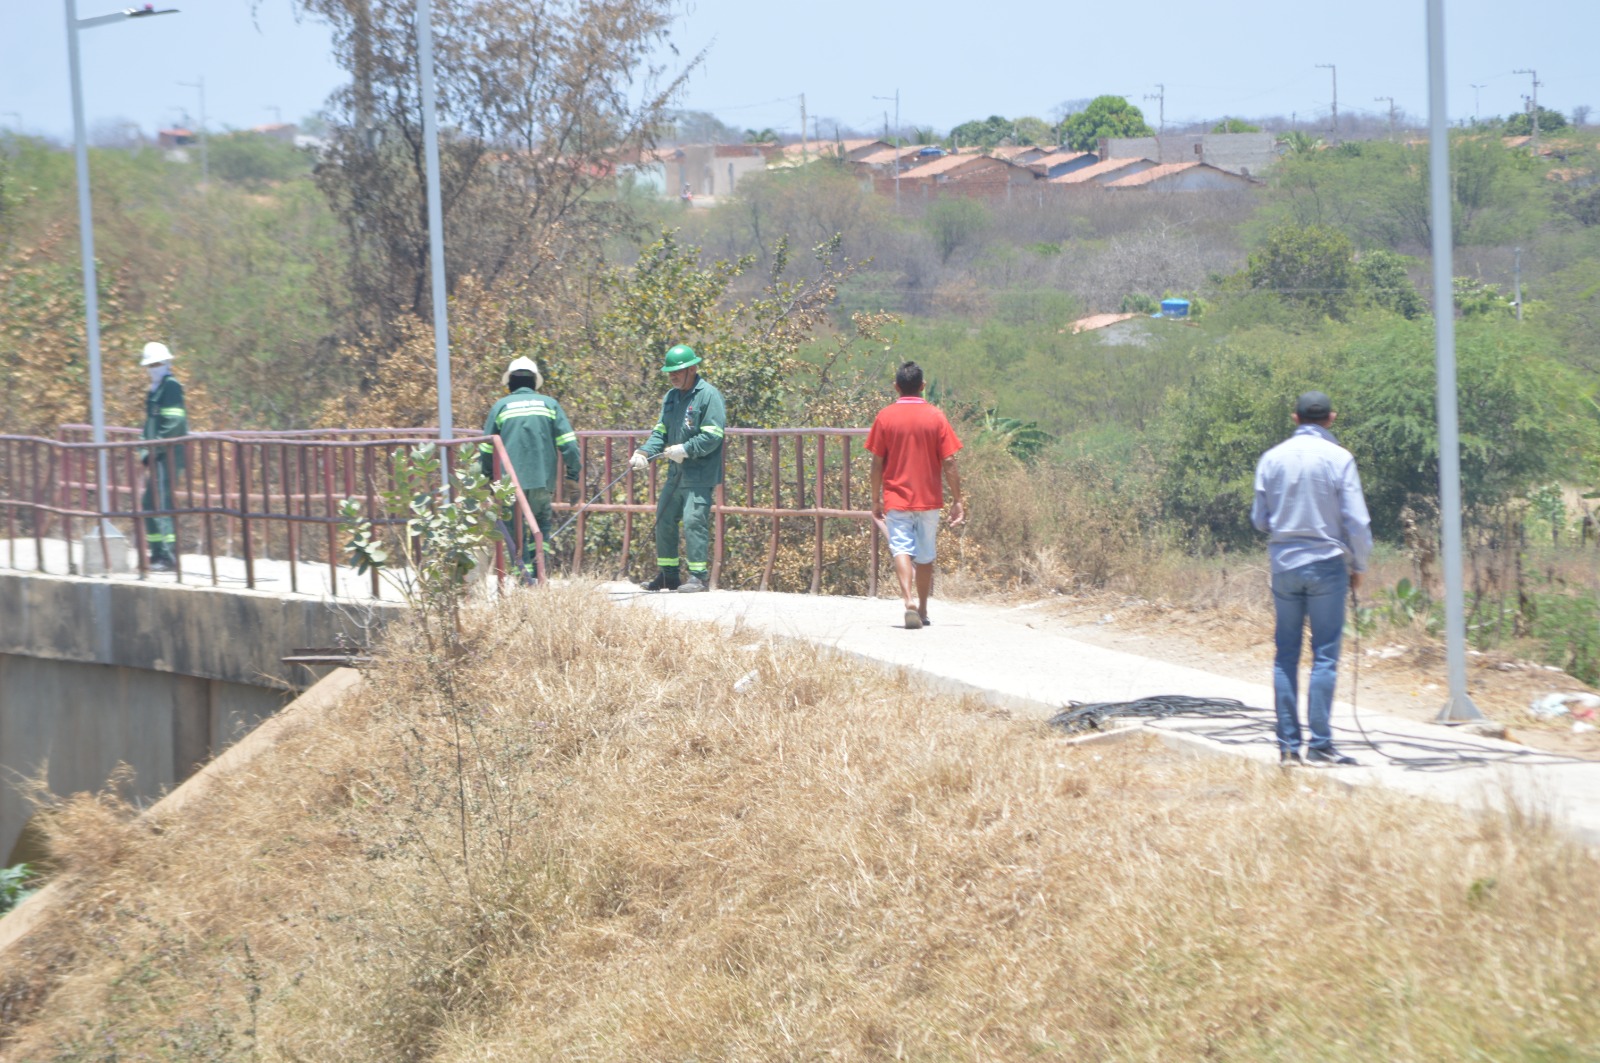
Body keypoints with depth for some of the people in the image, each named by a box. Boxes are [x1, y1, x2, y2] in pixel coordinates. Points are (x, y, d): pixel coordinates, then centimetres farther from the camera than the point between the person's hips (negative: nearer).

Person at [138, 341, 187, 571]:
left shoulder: (171, 386, -8)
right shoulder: (154, 390, 21)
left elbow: (173, 423, -17)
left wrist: (155, 450, -17)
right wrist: (145, 453, 16)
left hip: (169, 456, -10)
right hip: (157, 457, 10)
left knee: (161, 503, -14)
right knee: (149, 505, 12)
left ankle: (170, 556, -15)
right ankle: (158, 554, 18)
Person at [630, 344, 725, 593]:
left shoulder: (709, 395, -9)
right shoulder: (671, 397, 16)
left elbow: (713, 435, -15)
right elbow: (661, 432, 15)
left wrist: (685, 449, -21)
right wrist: (644, 452, -3)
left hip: (700, 475, -9)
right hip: (676, 473, 9)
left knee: (694, 520, -14)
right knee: (664, 520, 11)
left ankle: (698, 575, -8)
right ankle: (667, 574, 21)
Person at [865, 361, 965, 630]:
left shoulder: (884, 417, -3)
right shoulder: (936, 416, -3)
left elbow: (877, 463, -2)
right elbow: (949, 462, -4)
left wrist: (876, 501, 7)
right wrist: (957, 500, 2)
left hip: (896, 498, -1)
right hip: (929, 498, 1)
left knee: (901, 549, -6)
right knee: (925, 556, 14)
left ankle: (908, 601, -29)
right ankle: (923, 611, 23)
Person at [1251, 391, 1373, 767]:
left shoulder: (1272, 458, 3)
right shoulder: (1338, 458, -7)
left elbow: (1260, 519, 9)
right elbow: (1357, 521, -7)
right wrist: (1358, 566, 7)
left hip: (1284, 564, 3)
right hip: (1327, 565, -3)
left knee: (1286, 655, 8)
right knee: (1325, 655, -1)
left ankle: (1288, 744, 7)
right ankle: (1320, 745, -6)